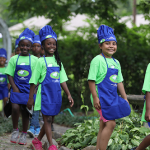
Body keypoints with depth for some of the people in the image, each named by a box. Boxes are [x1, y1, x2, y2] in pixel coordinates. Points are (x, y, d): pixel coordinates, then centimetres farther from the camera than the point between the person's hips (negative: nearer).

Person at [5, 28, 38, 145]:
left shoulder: (34, 60, 1)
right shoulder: (14, 59, 2)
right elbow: (10, 75, 3)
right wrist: (14, 87, -8)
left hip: (28, 89, 0)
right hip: (17, 88, 0)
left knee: (25, 111, 5)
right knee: (15, 108, -19)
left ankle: (24, 134, 21)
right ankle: (15, 130, 3)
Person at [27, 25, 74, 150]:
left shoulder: (57, 61, 10)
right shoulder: (41, 61, -5)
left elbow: (62, 80, 11)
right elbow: (33, 81, -4)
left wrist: (69, 94, 4)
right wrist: (30, 98, -5)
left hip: (56, 94, 6)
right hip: (45, 94, -5)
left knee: (49, 120, 11)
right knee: (47, 119, -6)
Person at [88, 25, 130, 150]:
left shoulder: (116, 62, 12)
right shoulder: (98, 60, -11)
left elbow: (119, 82, 17)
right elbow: (91, 80, -14)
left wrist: (125, 99, 15)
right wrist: (95, 97, -18)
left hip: (112, 97, 8)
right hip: (102, 97, -8)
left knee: (104, 125, 12)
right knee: (111, 123, -13)